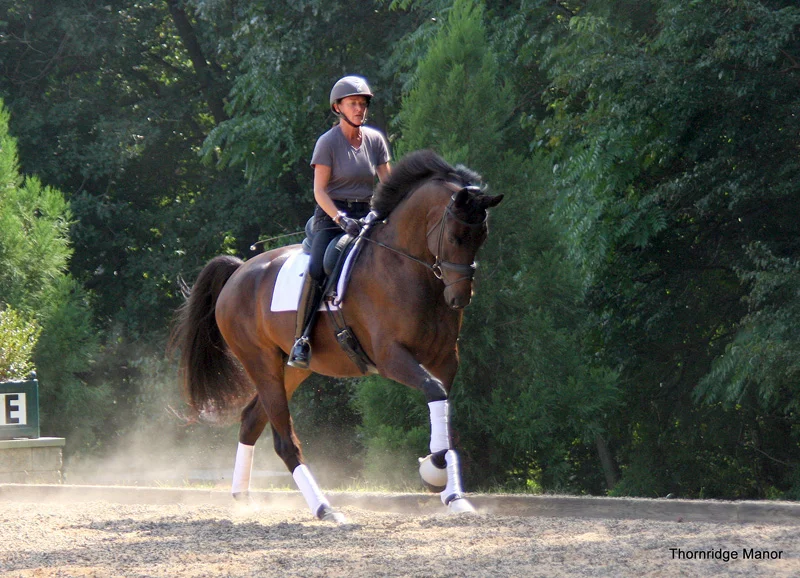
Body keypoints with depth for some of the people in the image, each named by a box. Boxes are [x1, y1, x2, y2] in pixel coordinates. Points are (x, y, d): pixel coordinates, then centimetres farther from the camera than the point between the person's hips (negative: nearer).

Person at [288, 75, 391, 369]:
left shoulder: (375, 140, 9)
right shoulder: (328, 142, -5)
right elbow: (319, 190, -9)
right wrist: (341, 219, -23)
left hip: (366, 215, 5)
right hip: (331, 215, -5)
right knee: (317, 269, -28)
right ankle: (301, 340, -26)